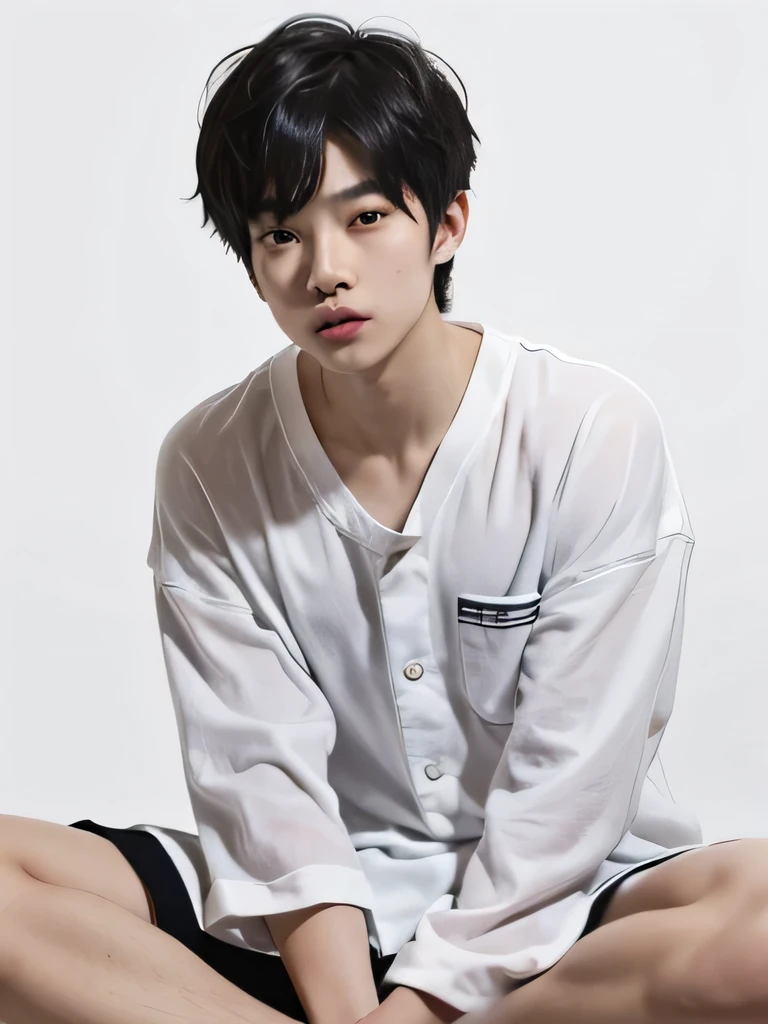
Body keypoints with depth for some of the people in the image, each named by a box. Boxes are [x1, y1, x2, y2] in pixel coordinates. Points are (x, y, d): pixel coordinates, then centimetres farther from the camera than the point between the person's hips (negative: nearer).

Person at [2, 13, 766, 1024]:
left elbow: (568, 786, -13)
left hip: (554, 910, -1)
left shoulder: (596, 433, -11)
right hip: (312, 916, 2)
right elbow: (262, 771, -8)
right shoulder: (207, 465, -4)